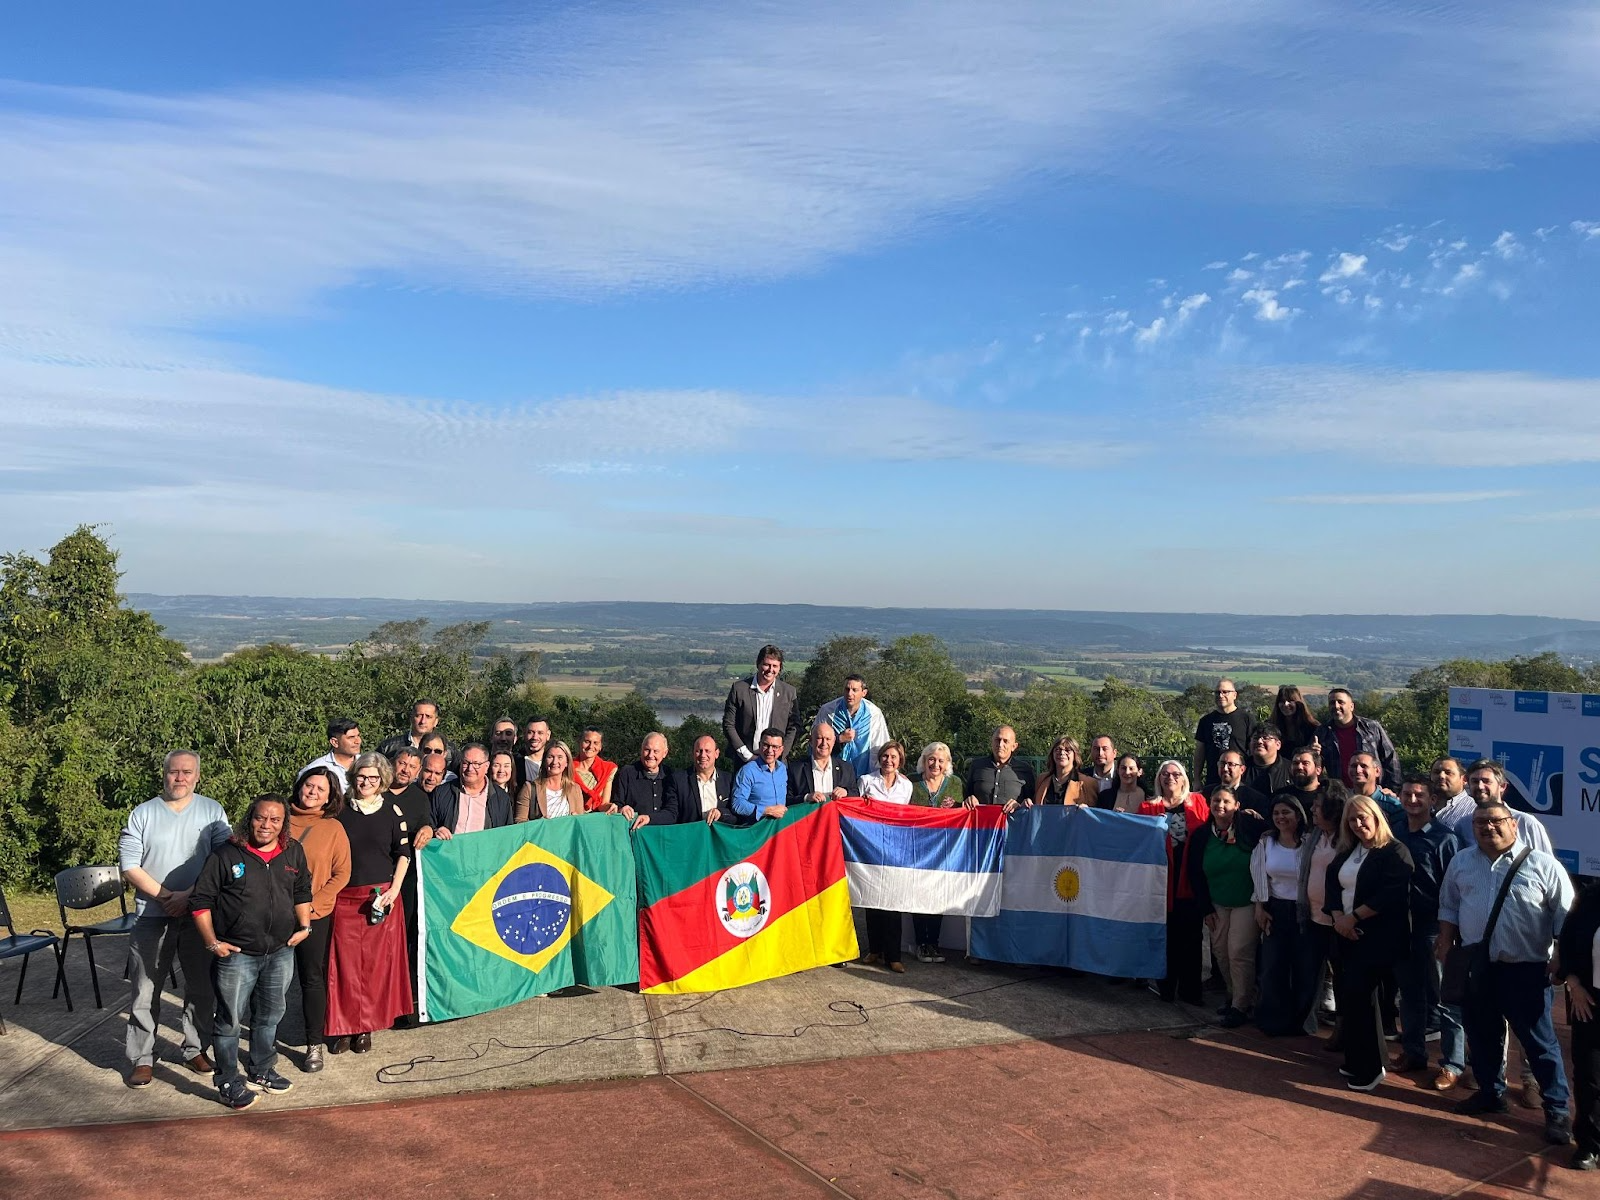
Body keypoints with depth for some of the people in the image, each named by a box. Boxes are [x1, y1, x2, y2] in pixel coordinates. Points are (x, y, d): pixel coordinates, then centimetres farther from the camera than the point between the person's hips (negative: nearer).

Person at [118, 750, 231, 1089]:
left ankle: (196, 1050, 22)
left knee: (202, 987, 7)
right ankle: (142, 1059, 15)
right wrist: (165, 895, -12)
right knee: (145, 990, 4)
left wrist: (190, 895, -15)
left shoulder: (212, 812, 2)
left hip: (199, 914, 0)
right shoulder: (143, 815, 3)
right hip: (152, 916, 0)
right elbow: (129, 866, -2)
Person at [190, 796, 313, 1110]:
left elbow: (302, 892, 17)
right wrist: (212, 942, -11)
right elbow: (200, 901, -7)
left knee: (270, 1016, 18)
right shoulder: (226, 854, -12)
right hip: (236, 954, -4)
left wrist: (304, 925, 8)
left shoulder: (294, 853, 2)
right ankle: (228, 1082, 20)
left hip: (280, 952, 5)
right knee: (230, 1021, 4)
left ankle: (261, 1071, 35)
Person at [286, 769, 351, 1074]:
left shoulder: (333, 828, -2)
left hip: (315, 916, -1)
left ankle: (315, 1045, 17)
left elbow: (341, 874, -2)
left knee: (312, 979, 7)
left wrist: (313, 902, -10)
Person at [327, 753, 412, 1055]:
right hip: (345, 898, 0)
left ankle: (366, 1026, 14)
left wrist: (394, 889, -5)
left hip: (382, 897, 0)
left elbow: (403, 852, 6)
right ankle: (342, 1027, 10)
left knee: (376, 963, 2)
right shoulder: (340, 809, 3)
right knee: (344, 962, -1)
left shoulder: (391, 810, 3)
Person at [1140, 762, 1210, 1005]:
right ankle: (1166, 987, 17)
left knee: (1190, 937, 5)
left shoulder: (1198, 802, 6)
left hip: (1190, 881, 0)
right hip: (1162, 881, 0)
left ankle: (1190, 991, 15)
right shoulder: (1148, 807, 7)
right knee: (1167, 937, 4)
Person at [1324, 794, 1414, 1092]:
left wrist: (1353, 917, -16)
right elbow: (1332, 885, 9)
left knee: (1357, 996, -9)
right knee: (1346, 996, 6)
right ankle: (1355, 1062, 20)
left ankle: (1369, 1069, 4)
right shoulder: (1346, 852, 15)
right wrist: (1338, 918, -9)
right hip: (1347, 934, 7)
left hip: (1378, 938, -7)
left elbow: (1392, 894, -20)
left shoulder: (1395, 851, -9)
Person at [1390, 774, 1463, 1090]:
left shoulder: (1444, 838, -9)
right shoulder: (1394, 834, 5)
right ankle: (1412, 1052, 27)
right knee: (1409, 992, 15)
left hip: (1432, 929, -5)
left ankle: (1452, 1063, 13)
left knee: (1441, 998, 3)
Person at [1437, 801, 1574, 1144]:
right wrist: (1446, 943, 7)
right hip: (1474, 966, 5)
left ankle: (1557, 1110, 14)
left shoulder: (1542, 865, -7)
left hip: (1525, 970, -4)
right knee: (1481, 1035, 16)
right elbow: (1449, 906, 14)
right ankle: (1490, 1092, 33)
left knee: (1539, 1042, 2)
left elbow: (1565, 915, -4)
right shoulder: (1461, 862, 6)